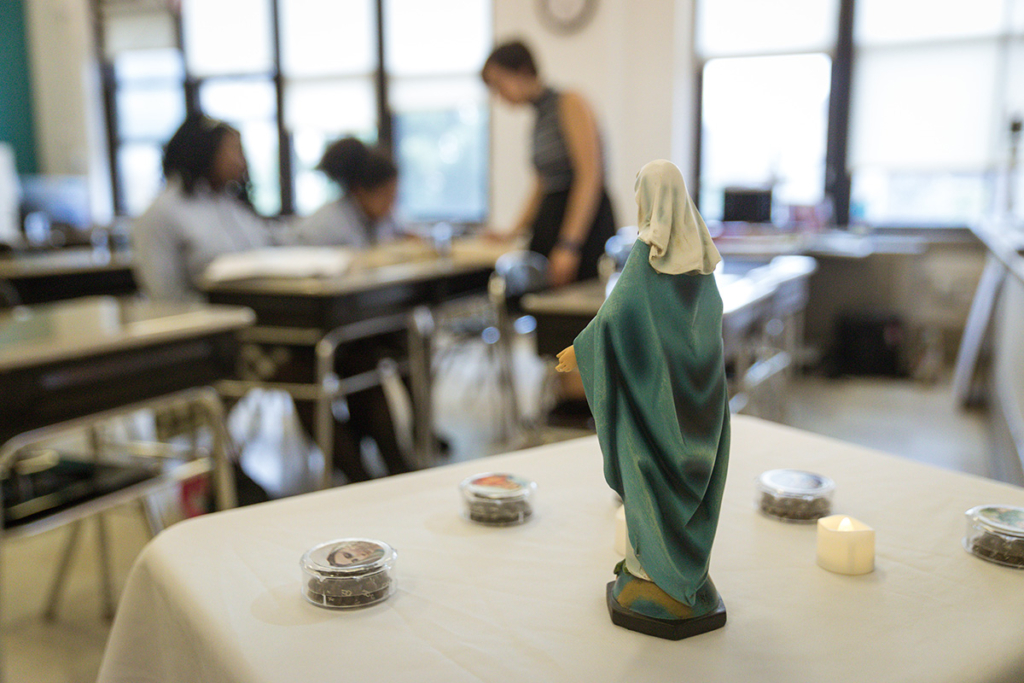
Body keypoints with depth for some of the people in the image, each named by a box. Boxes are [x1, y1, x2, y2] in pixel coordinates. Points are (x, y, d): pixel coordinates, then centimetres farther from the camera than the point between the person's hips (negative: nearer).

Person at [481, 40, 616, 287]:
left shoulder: (570, 103, -7)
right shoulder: (538, 120, 17)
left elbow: (590, 176, -16)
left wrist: (570, 244, -22)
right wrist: (513, 233, 13)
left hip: (585, 222, -7)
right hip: (548, 221, 7)